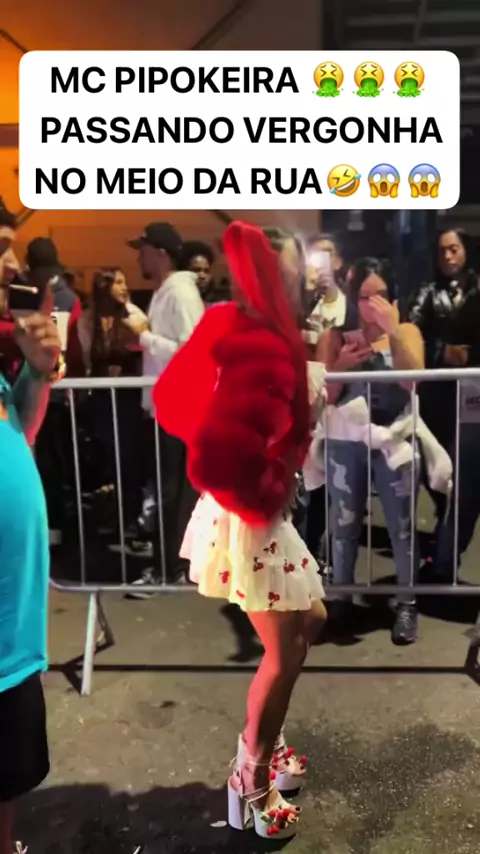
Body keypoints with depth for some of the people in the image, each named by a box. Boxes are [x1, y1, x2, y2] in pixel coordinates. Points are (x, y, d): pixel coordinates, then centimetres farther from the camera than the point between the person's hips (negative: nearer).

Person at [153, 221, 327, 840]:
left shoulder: (250, 335, 4)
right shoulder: (260, 350, -26)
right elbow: (217, 455, -35)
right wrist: (263, 504, -16)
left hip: (259, 516, 10)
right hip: (250, 522, -10)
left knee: (310, 620, 23)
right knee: (283, 652, 7)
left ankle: (261, 744, 39)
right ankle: (252, 782, 29)